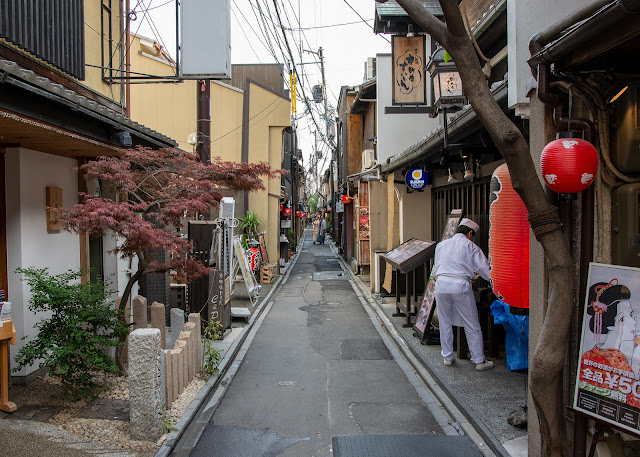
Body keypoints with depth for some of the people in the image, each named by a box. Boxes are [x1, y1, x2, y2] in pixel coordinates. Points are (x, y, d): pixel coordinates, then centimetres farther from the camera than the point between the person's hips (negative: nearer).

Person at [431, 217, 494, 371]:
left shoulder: (441, 245, 17)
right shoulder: (470, 246, 5)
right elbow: (485, 269, 1)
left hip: (441, 284, 4)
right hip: (460, 285, -3)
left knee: (445, 323, 15)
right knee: (472, 326, 6)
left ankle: (447, 357, 24)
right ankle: (479, 361, 13)